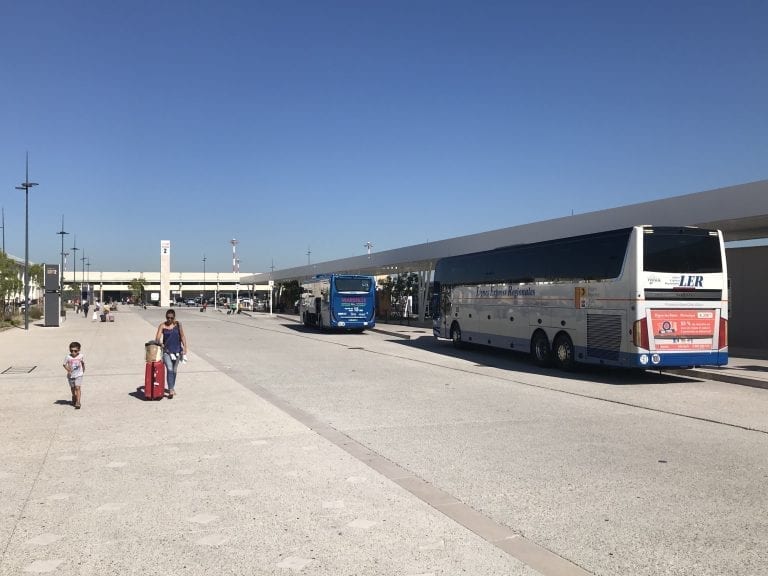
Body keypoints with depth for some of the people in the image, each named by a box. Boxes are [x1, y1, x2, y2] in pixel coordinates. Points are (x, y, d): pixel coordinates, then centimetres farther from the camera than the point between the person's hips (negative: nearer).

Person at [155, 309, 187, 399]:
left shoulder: (178, 324, 1)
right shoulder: (162, 326, -4)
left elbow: (182, 336, 1)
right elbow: (157, 337, -12)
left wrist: (185, 347, -7)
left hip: (177, 350, 2)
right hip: (166, 351, -2)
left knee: (174, 370, 15)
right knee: (169, 369, -16)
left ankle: (172, 388, 31)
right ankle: (171, 390, -19)